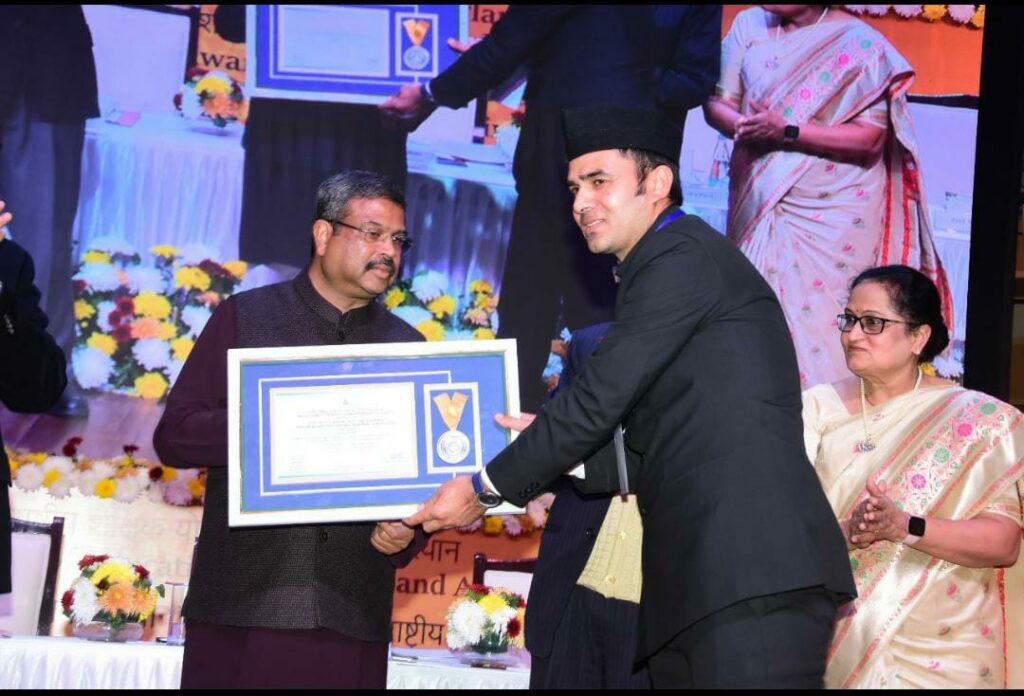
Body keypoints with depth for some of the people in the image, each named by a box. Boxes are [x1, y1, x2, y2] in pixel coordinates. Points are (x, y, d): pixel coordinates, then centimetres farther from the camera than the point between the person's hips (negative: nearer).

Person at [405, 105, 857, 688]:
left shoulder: (683, 256, -4)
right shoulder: (666, 271, 25)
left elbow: (598, 398, -9)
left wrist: (486, 488, 0)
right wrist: (557, 447, 20)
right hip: (695, 586, 9)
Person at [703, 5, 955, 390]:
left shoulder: (859, 43, -9)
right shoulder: (748, 25, 6)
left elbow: (871, 137, -14)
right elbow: (717, 102, 4)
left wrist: (786, 132, -21)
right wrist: (745, 126, -19)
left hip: (832, 212, -5)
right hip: (757, 205, 5)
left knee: (818, 323, -8)